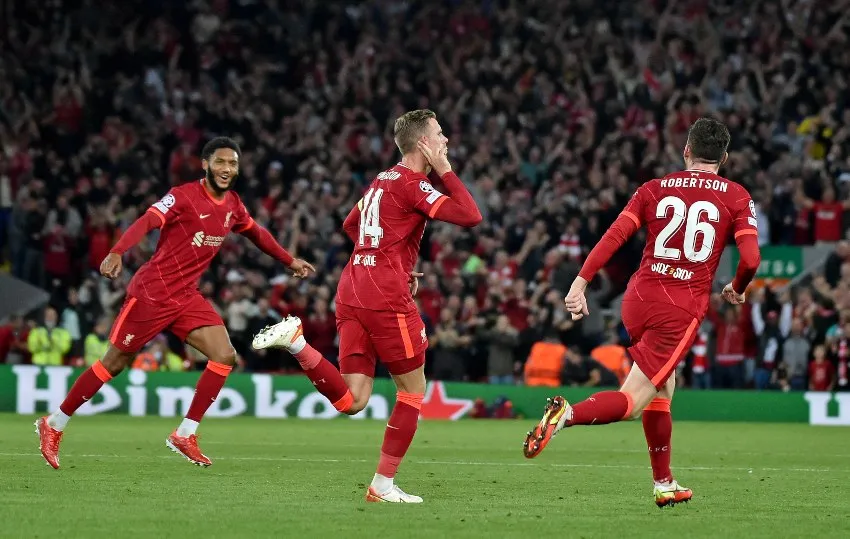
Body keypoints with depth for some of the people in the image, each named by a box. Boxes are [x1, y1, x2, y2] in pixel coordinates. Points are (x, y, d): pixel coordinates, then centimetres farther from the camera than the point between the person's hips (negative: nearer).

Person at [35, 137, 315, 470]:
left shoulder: (233, 206, 7)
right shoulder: (183, 196, -15)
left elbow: (256, 233, 27)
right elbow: (146, 223, -29)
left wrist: (289, 261, 35)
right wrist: (117, 253, -46)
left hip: (187, 296, 7)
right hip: (151, 292, -7)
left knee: (224, 356, -10)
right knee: (115, 363, -1)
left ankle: (185, 435, -1)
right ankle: (53, 426, 14)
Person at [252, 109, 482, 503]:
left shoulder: (382, 180, 19)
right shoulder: (414, 184, -6)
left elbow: (350, 225, 35)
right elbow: (470, 216, -17)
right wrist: (445, 171, -5)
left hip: (351, 290, 8)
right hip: (387, 298, -8)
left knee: (351, 401, 1)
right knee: (413, 391, 6)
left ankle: (294, 340, -14)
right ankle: (383, 485, 6)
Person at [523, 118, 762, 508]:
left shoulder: (654, 189, 9)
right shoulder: (736, 197, 3)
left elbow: (615, 235, -2)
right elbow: (751, 259, -7)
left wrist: (581, 282, -4)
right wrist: (737, 290, 14)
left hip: (638, 300, 4)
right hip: (683, 309, -4)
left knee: (663, 388, 23)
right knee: (632, 402, -5)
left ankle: (664, 484, 26)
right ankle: (568, 413, -34)